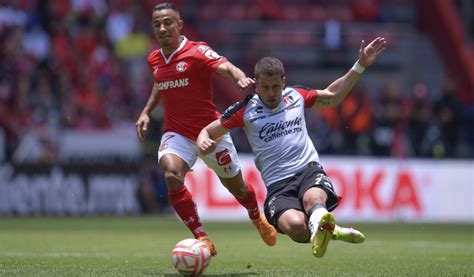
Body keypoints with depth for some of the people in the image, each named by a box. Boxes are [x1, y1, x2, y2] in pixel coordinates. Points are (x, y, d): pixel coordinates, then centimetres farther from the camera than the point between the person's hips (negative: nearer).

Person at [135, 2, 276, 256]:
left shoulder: (197, 52, -14)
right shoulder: (155, 59, 4)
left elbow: (226, 68, -30)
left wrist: (241, 79, -51)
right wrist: (146, 112, 15)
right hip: (177, 133, 3)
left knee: (236, 187, 12)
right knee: (172, 175, -28)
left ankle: (257, 217, 49)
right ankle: (202, 239, -21)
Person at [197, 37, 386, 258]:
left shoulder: (296, 96, 15)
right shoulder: (245, 109, 6)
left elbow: (332, 96, 32)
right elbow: (207, 132, 15)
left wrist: (360, 65, 27)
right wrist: (203, 143, -10)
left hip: (309, 170, 1)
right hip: (278, 185, -1)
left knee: (313, 198, -41)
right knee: (295, 225, -36)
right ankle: (329, 231, -17)